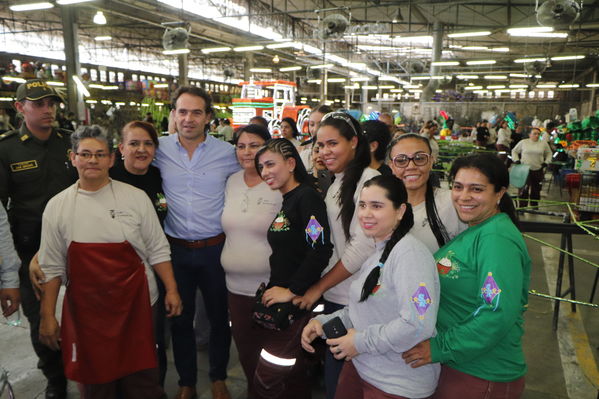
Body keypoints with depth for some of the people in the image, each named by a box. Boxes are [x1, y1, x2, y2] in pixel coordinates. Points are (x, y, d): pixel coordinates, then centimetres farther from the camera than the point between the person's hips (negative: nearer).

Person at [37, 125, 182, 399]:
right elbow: (52, 266, 4)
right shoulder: (57, 206, 1)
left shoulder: (136, 198, -3)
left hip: (135, 304, -1)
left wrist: (171, 290, -2)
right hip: (85, 308, 1)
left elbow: (157, 250, 1)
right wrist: (47, 316, 3)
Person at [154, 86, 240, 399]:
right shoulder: (160, 149, -4)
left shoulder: (227, 152, -6)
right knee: (180, 318, 14)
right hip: (176, 248, 1)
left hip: (215, 247, 0)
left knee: (219, 316, 13)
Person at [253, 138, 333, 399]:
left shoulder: (307, 197, -14)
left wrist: (291, 290, -19)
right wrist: (272, 288, 10)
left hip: (295, 303, -8)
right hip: (279, 302, 9)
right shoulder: (283, 202, 13)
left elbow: (320, 250, -24)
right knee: (294, 378, 20)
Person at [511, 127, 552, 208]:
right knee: (524, 189, -7)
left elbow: (549, 153, 21)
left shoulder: (544, 143, 8)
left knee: (536, 190, 8)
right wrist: (516, 160, -2)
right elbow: (514, 151, 12)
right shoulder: (523, 142, 3)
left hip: (538, 170, 3)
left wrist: (546, 162, 6)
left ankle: (534, 207, 23)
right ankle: (522, 207, 0)